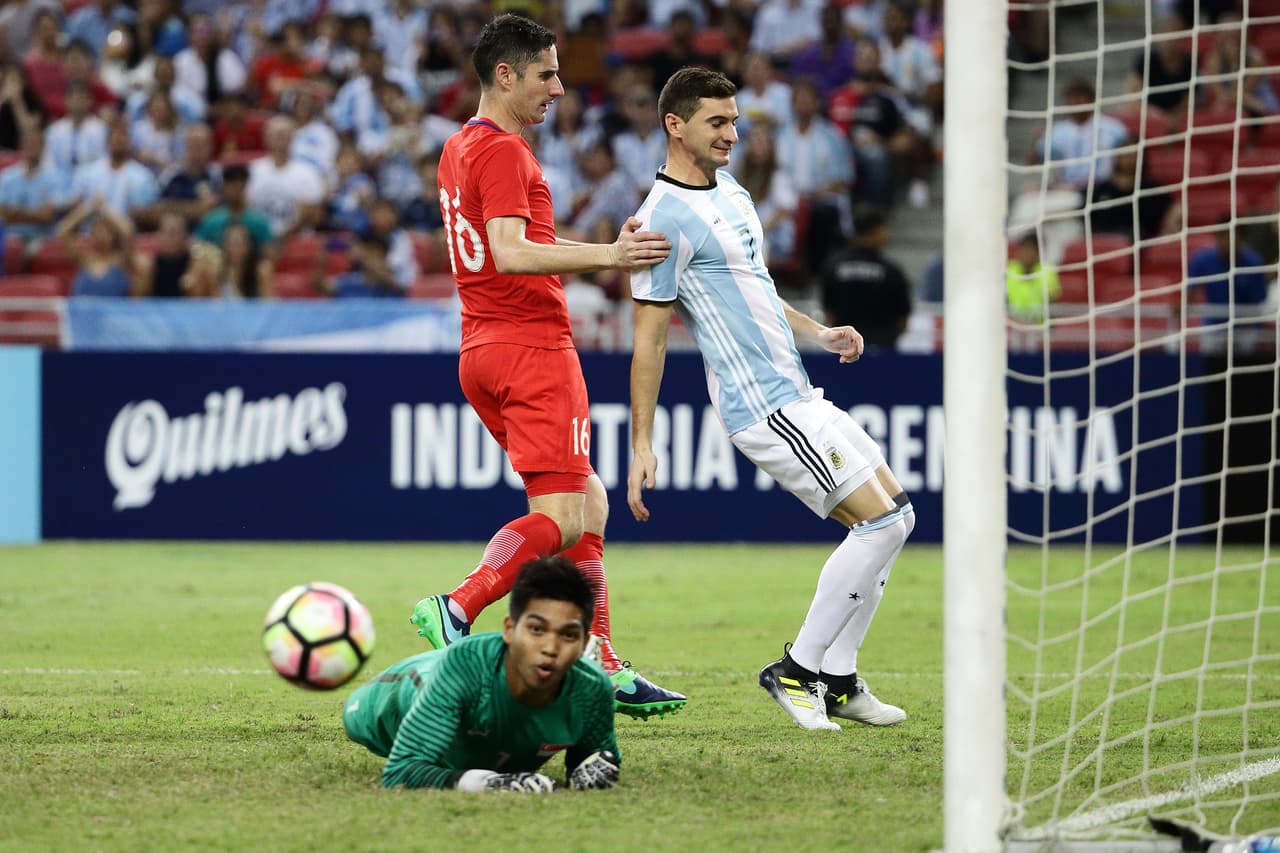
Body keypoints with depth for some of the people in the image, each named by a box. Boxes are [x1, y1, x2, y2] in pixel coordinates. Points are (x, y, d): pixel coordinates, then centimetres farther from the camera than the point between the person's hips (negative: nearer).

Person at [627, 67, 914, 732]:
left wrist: (818, 332, 15)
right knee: (881, 520, -13)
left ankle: (836, 681, 13)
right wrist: (641, 446, -15)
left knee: (895, 515, 9)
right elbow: (648, 340, -14)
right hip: (763, 407, -10)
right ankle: (798, 671, -4)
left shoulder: (730, 192, 14)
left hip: (799, 396, 10)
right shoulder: (666, 218, -15)